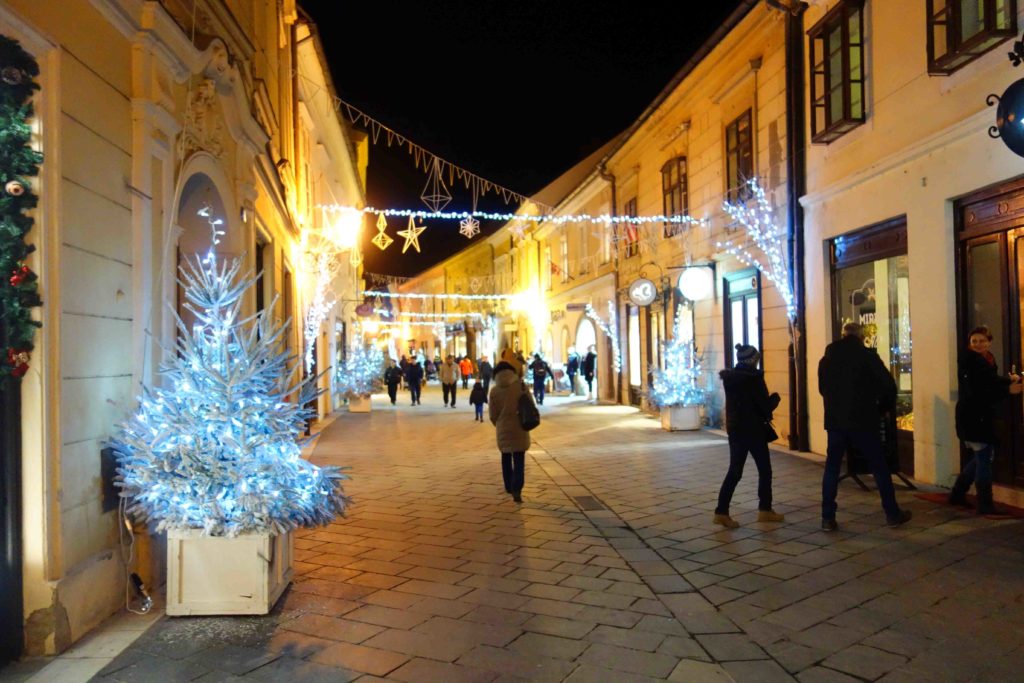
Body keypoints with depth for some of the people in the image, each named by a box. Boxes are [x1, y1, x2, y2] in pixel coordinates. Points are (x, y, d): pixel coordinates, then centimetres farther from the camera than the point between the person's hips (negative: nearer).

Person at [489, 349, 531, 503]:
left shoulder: (494, 390, -6)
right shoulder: (521, 386, -9)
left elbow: (492, 415, 0)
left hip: (503, 430, 2)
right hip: (519, 429, -2)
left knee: (506, 458, 19)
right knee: (519, 461, 0)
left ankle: (509, 486, 29)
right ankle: (516, 489, -14)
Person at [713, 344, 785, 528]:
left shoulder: (729, 378, 7)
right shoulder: (753, 378, -14)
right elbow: (766, 406, -13)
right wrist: (775, 398, 8)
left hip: (734, 428, 6)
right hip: (753, 430, -6)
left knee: (734, 471, 6)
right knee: (764, 470, 10)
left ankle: (721, 512, -1)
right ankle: (765, 510, 20)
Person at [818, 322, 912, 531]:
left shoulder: (826, 359, 7)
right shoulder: (867, 356, -6)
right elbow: (888, 385, -9)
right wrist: (884, 407, 8)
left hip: (835, 421, 3)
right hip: (863, 421, -3)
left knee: (832, 467, 8)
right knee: (879, 466, 11)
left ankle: (827, 517, 5)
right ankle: (892, 513, 20)